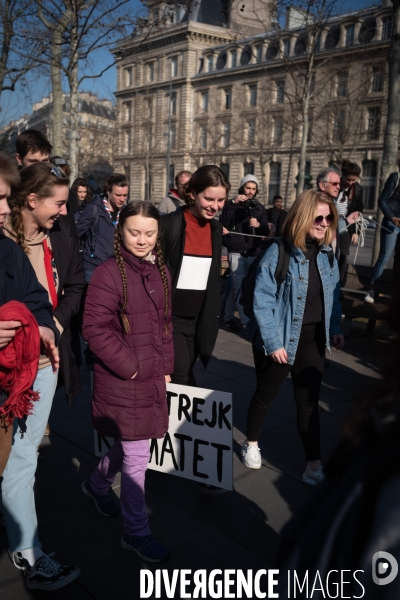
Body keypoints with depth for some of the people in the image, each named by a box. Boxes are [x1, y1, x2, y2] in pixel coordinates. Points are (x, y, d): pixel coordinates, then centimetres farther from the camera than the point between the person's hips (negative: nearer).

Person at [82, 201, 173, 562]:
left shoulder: (159, 271, 7)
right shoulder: (109, 273, -15)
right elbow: (95, 328, -18)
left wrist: (165, 366, 13)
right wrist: (127, 365, -15)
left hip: (152, 376, 7)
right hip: (123, 379, -7)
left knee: (130, 445, 20)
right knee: (137, 455, 1)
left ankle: (97, 484, 49)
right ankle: (136, 532, 19)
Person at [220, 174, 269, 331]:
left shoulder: (260, 208, 10)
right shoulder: (233, 204, 2)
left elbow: (266, 231, 5)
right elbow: (223, 224, -13)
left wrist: (258, 225, -16)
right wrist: (232, 203, -19)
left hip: (253, 253, 3)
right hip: (236, 251, -3)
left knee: (236, 286, 11)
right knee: (240, 286, -9)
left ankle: (228, 316, 24)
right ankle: (246, 321, -6)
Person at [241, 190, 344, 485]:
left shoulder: (327, 254, 1)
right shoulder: (279, 253, -18)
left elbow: (333, 295, 12)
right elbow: (262, 301, -18)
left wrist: (336, 328, 3)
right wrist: (272, 342, -19)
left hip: (312, 340, 4)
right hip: (279, 341, -4)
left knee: (309, 402, 8)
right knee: (265, 396, 16)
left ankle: (314, 464, 17)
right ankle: (252, 444, 39)